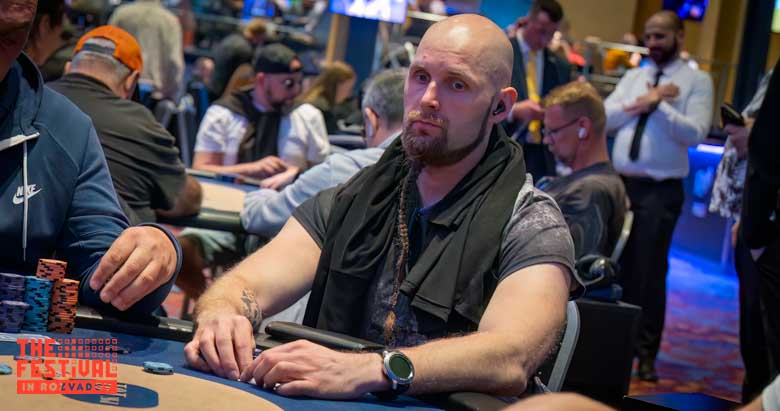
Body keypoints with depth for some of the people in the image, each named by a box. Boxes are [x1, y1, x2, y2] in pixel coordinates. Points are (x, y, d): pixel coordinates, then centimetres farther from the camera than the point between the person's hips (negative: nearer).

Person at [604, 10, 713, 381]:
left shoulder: (697, 81, -2)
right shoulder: (633, 76, 13)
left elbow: (695, 134, -14)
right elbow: (604, 119, 2)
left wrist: (658, 104, -19)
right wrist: (640, 102, -10)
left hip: (660, 191, -4)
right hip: (619, 183, 4)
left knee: (649, 272, 0)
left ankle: (645, 353, 10)